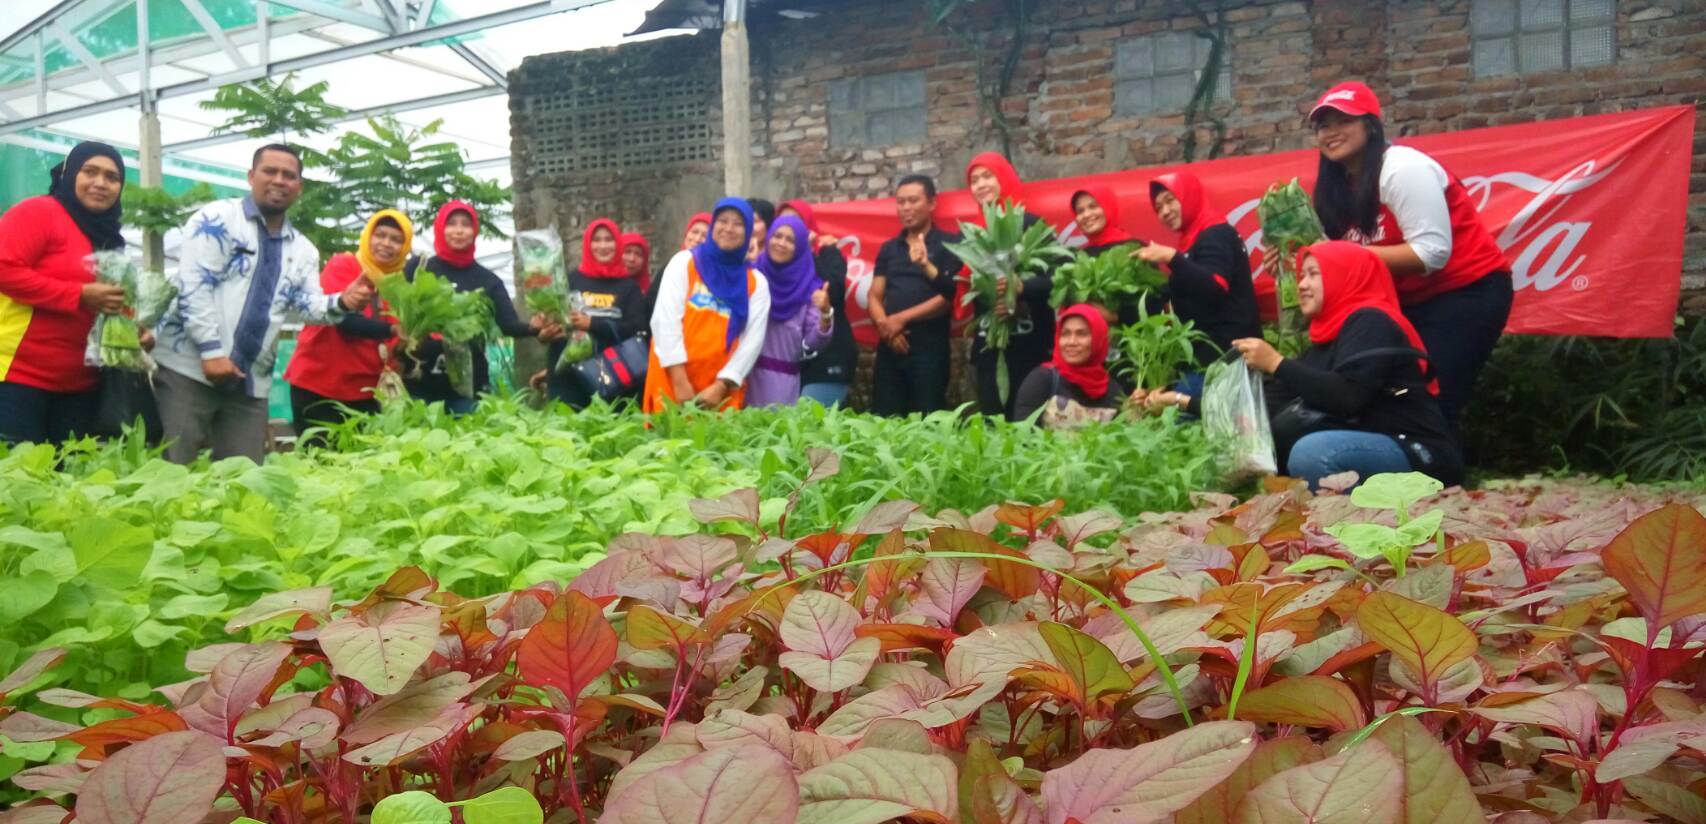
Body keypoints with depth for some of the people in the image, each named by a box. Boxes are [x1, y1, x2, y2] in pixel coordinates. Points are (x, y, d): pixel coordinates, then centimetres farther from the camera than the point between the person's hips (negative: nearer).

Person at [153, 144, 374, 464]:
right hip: (189, 367, -5)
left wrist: (342, 302, -18)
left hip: (250, 380, 5)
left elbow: (306, 305, 4)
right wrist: (211, 350, -19)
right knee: (176, 470, -3)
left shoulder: (302, 249, 15)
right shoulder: (217, 219, -2)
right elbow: (193, 286, -11)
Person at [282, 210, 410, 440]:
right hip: (317, 385, -5)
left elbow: (394, 343, 11)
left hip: (364, 391, 5)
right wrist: (391, 330, -34)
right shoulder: (341, 266, -6)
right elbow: (344, 319, -22)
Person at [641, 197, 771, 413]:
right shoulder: (684, 262, 6)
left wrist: (720, 386, -10)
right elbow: (666, 321, -4)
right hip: (673, 380, -1)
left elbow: (752, 341, 2)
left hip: (722, 389, 1)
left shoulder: (756, 282, 9)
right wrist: (680, 382, -13)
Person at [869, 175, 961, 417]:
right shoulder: (888, 248, 18)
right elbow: (874, 297, 13)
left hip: (930, 349, -4)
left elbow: (949, 296, -7)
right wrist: (884, 324, -8)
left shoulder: (949, 244, 2)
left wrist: (901, 319, -8)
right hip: (889, 349, 5)